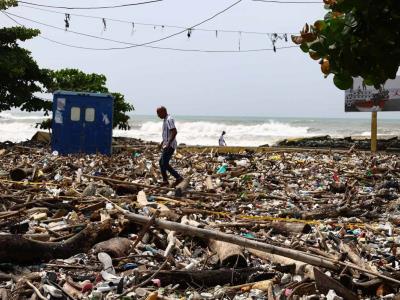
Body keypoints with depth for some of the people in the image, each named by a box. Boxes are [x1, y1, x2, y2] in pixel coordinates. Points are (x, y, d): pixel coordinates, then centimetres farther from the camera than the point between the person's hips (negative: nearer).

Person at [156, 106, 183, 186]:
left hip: (170, 145, -10)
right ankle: (165, 181, 15)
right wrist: (163, 142, 32)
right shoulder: (166, 120, 15)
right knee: (161, 162, 12)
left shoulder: (169, 120, -16)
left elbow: (174, 132, -27)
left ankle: (178, 177, -5)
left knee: (164, 163, -10)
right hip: (167, 145, 10)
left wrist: (168, 143, -31)